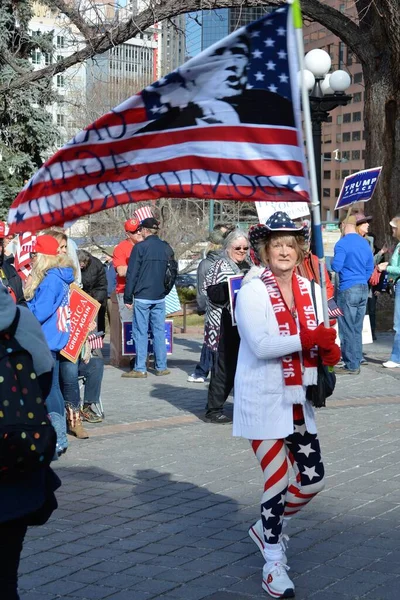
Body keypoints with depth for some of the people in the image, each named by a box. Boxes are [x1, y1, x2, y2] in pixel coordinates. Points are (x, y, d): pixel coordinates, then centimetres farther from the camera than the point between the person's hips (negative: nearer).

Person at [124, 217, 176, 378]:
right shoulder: (167, 248, 7)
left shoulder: (140, 247, -8)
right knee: (159, 331, 9)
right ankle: (161, 367, 11)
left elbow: (132, 274, -8)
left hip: (142, 297, -4)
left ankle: (140, 368, 0)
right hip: (160, 297, 5)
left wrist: (128, 298, -4)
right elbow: (173, 272, 17)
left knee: (140, 332, 0)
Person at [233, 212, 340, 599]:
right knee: (277, 481, -3)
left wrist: (329, 350, -12)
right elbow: (261, 346, -23)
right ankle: (273, 563, 14)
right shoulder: (252, 291, -12)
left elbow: (322, 343, 10)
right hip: (263, 400, -6)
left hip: (298, 400, 6)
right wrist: (310, 338, -24)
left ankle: (267, 527, 35)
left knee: (313, 480, 9)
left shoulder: (311, 290, 6)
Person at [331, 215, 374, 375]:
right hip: (363, 289, 7)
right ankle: (356, 362, 16)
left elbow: (336, 267, -13)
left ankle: (351, 366, 0)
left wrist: (331, 263, 7)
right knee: (357, 328, 12)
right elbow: (370, 268, 16)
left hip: (348, 290, -7)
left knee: (347, 329, -2)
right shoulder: (365, 243, 11)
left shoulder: (342, 244, -11)